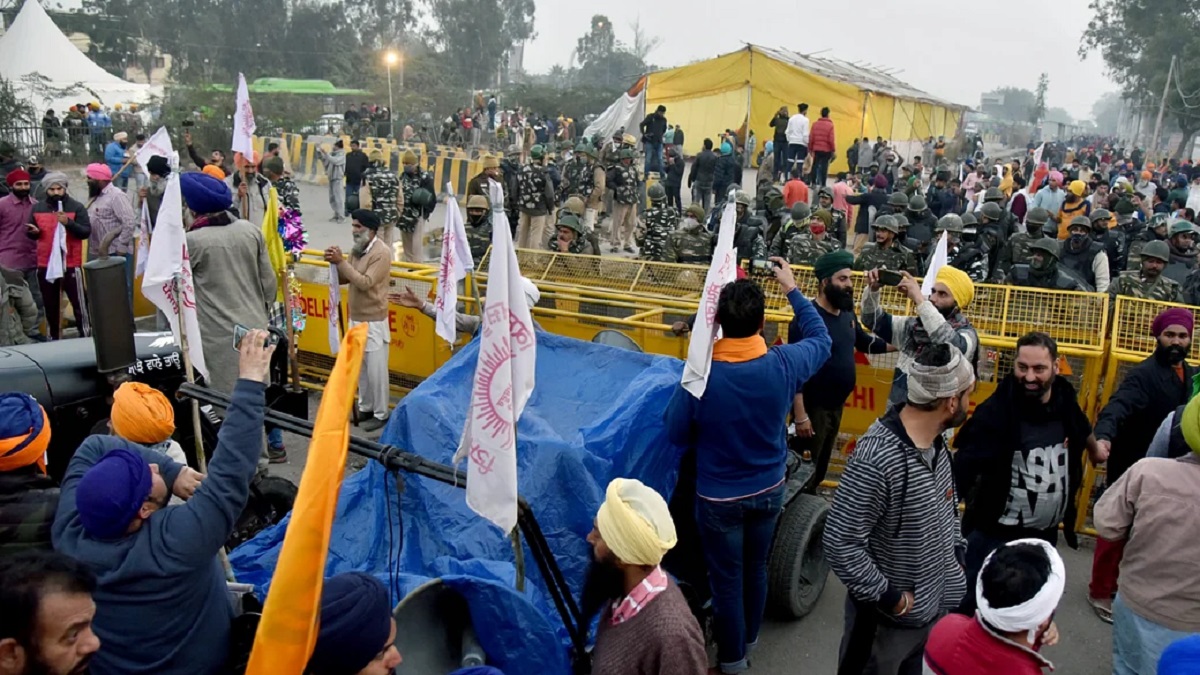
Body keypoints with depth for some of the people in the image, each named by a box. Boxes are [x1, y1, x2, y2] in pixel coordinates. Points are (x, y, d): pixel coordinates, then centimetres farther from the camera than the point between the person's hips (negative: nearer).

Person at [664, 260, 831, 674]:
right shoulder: (783, 365, -20)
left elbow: (676, 434, -15)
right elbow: (820, 338, 2)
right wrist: (792, 291, 10)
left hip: (719, 497, -3)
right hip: (769, 489, 4)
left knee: (727, 579, 16)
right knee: (756, 568, 26)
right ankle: (748, 635, 49)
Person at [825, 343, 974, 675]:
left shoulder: (937, 439, -4)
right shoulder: (876, 459, -32)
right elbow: (840, 544, -28)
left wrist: (957, 557, 8)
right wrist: (890, 598, -20)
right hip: (887, 617, -7)